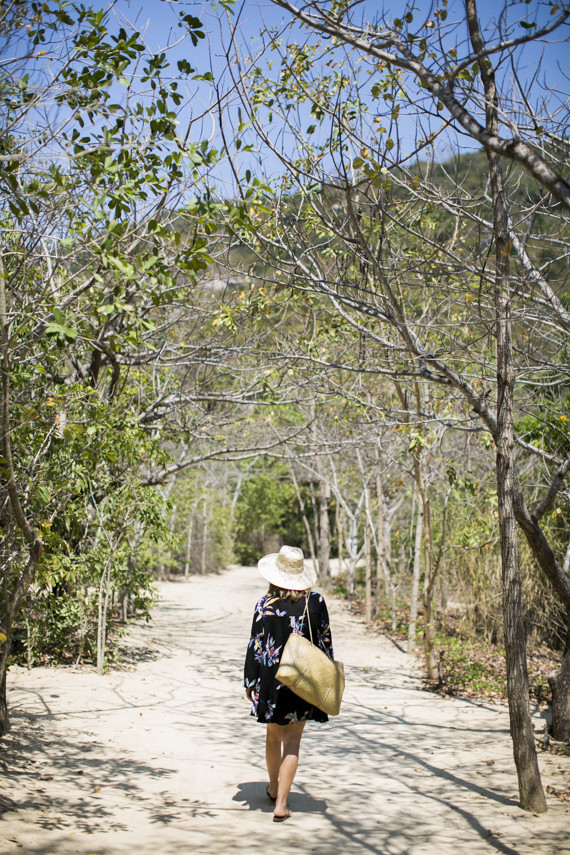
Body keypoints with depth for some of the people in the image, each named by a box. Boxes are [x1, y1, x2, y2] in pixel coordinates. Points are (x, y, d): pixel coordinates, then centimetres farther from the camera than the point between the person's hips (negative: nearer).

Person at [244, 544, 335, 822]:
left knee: (273, 735, 19)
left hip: (272, 678, 0)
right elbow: (325, 642, 0)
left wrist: (250, 682, 2)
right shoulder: (316, 602, -5)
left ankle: (274, 788, 40)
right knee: (293, 741, 6)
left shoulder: (265, 604, -9)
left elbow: (255, 644, -7)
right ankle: (281, 804, 1)